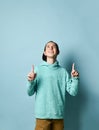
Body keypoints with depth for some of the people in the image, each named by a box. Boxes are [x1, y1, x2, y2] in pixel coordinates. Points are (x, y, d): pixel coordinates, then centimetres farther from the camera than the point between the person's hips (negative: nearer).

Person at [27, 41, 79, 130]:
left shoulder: (63, 71, 4)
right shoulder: (38, 69, 0)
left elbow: (73, 92, 2)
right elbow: (30, 93, 1)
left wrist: (75, 78, -12)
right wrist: (31, 81, -17)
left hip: (58, 115, 2)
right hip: (42, 115, -1)